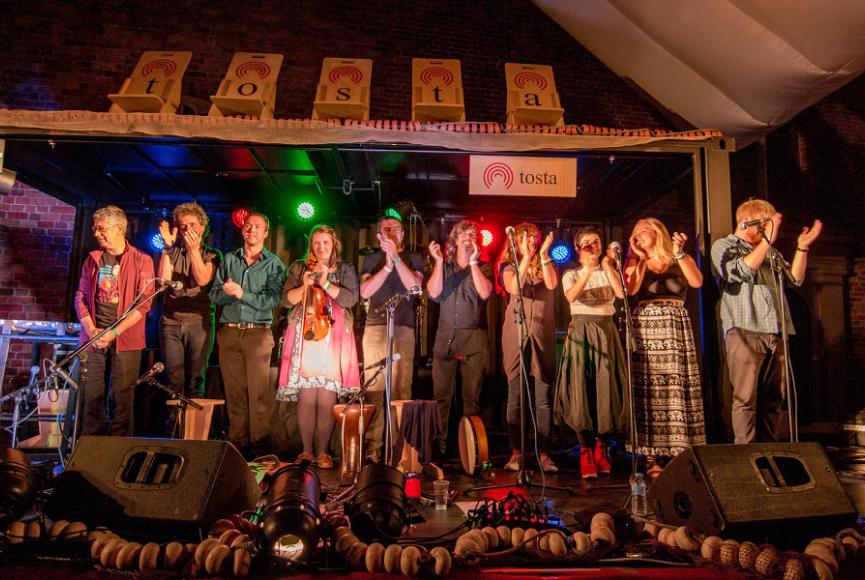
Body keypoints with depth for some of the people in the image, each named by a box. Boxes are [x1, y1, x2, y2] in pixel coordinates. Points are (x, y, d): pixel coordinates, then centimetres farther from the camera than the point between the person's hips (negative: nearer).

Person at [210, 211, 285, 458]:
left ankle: (258, 445, 1)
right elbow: (214, 295, 9)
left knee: (258, 392, -6)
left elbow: (272, 300, -9)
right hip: (229, 331, 3)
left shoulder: (274, 264, 3)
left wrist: (242, 293, -16)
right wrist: (225, 292, -11)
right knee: (234, 391, 6)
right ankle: (237, 443, 15)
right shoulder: (229, 259, 14)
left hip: (258, 333, -3)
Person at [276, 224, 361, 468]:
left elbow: (351, 299, -1)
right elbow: (286, 300, 7)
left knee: (327, 400, -5)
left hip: (333, 338, 0)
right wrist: (304, 287, -9)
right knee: (306, 398, -5)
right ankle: (307, 450, 9)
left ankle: (322, 451, 7)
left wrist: (326, 284, -10)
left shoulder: (345, 269, 13)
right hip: (304, 335, 1)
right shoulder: (299, 268, 16)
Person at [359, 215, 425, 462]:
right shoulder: (372, 260, 17)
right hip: (375, 327, 1)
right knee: (373, 387, -5)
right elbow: (365, 291, 1)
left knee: (402, 387, -6)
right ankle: (372, 444, -2)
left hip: (404, 328, -1)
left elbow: (415, 286, -3)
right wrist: (387, 265, -7)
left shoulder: (413, 258, 15)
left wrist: (396, 258, -8)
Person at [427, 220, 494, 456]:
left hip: (473, 338, -1)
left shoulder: (483, 267, 9)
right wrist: (439, 262, -8)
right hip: (445, 336, 1)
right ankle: (439, 443, 7)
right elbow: (433, 293, -3)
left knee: (471, 396, 0)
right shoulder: (444, 266, 13)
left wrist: (472, 262, -9)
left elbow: (485, 293, -10)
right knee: (441, 394, -1)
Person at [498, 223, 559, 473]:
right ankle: (516, 453, 5)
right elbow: (514, 287, -10)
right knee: (515, 396, -1)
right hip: (516, 333, -1)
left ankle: (543, 454, 5)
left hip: (543, 335, 1)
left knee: (543, 398, 0)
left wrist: (543, 254, -9)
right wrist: (527, 257, -11)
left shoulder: (547, 265, 15)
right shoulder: (509, 266, 11)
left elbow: (551, 284, -6)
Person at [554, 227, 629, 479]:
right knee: (581, 390, -7)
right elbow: (571, 297, -15)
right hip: (581, 333, -2)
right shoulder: (571, 275, 9)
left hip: (606, 332, 2)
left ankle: (601, 445, 15)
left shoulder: (609, 272, 14)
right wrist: (588, 270, -21)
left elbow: (621, 293, -8)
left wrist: (607, 266, -8)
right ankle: (585, 451, 0)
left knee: (606, 388, -1)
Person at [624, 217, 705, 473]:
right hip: (645, 327, 0)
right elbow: (631, 289, -4)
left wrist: (679, 253, -8)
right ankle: (651, 454, -4)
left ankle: (681, 452, -3)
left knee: (678, 386, -6)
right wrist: (642, 259, -3)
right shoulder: (635, 264, 15)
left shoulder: (680, 260, 13)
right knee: (648, 388, -6)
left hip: (675, 326, 0)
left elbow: (697, 282, -6)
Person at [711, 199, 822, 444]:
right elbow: (742, 270, -13)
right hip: (744, 332, -7)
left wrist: (802, 247, 12)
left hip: (776, 334, 7)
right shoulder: (724, 246, 5)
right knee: (746, 398, -8)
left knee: (773, 399, 7)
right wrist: (768, 239, -11)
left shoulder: (769, 251, 25)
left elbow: (795, 279, 22)